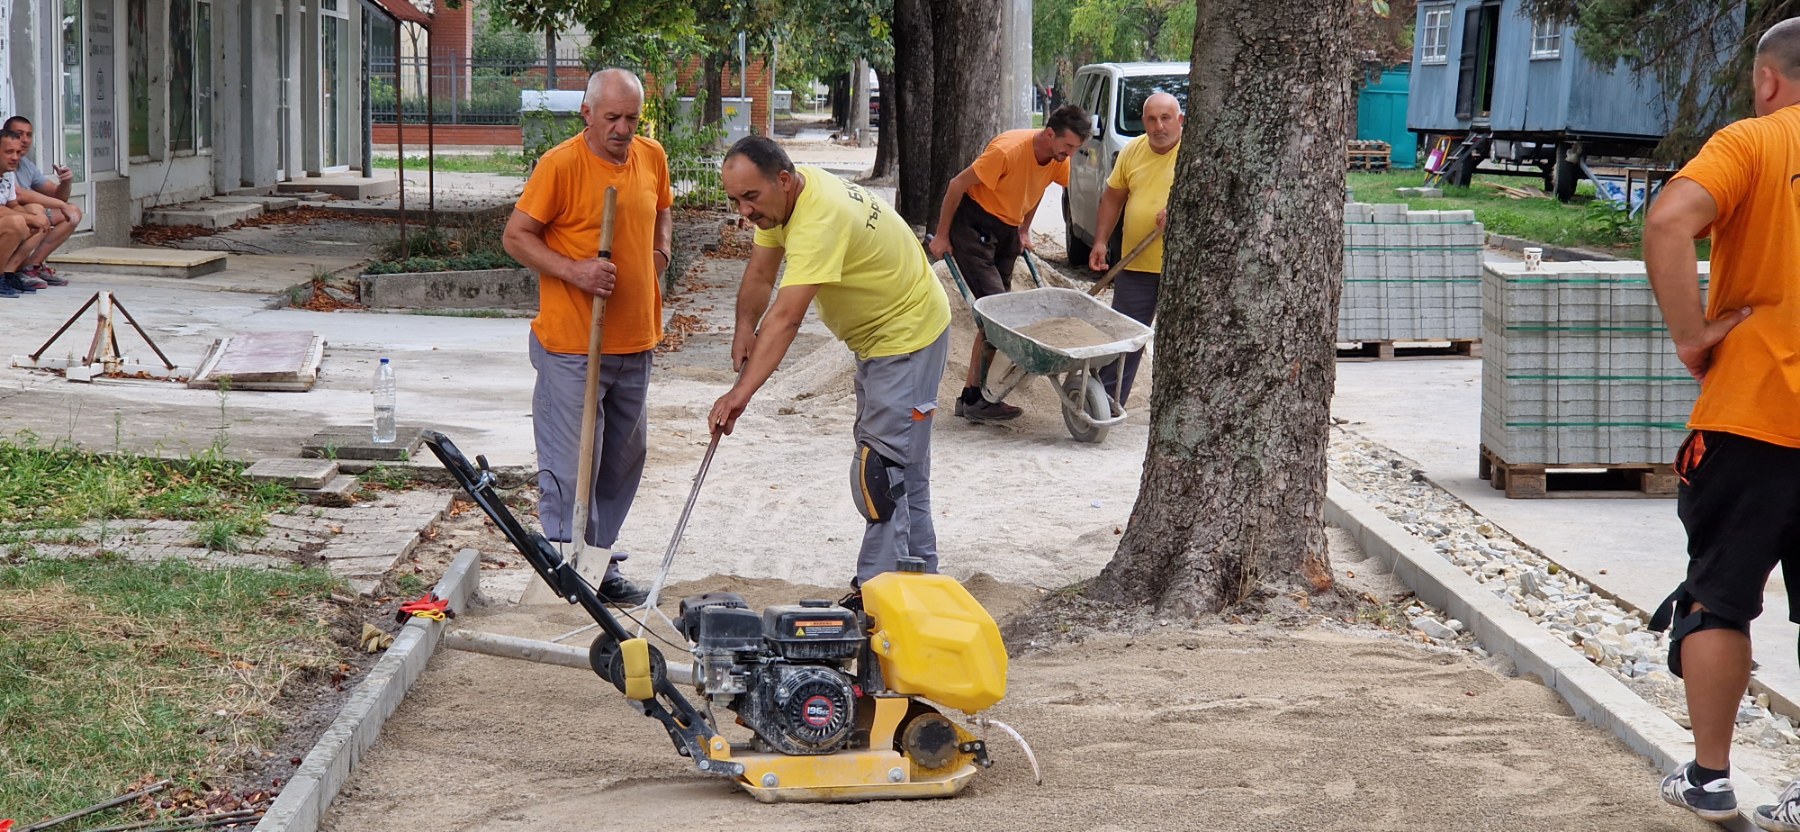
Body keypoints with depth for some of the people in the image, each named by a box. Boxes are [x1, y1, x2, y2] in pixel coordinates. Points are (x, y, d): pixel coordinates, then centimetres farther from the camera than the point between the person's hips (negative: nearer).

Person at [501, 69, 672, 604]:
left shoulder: (652, 158, 6)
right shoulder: (560, 164, -13)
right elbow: (516, 236, -9)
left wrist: (660, 246, 6)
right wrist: (573, 271, -21)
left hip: (634, 340, 7)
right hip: (570, 344, -7)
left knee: (624, 457, 14)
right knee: (571, 462, -4)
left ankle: (601, 562, 27)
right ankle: (572, 571, 5)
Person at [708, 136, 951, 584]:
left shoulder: (819, 220, -35)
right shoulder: (780, 194, -5)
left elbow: (786, 317, -42)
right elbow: (759, 276, -2)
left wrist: (742, 392, -47)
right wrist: (744, 330, -20)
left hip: (908, 337, -10)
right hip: (877, 333, 10)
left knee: (880, 471, -14)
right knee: (906, 467, 20)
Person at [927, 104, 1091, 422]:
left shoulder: (1058, 160, -5)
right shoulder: (1008, 150, -28)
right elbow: (958, 185, -18)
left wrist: (1023, 231, 16)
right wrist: (941, 236, -11)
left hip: (1006, 230, 8)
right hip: (974, 225, -8)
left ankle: (971, 395, 12)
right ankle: (978, 399, -13)